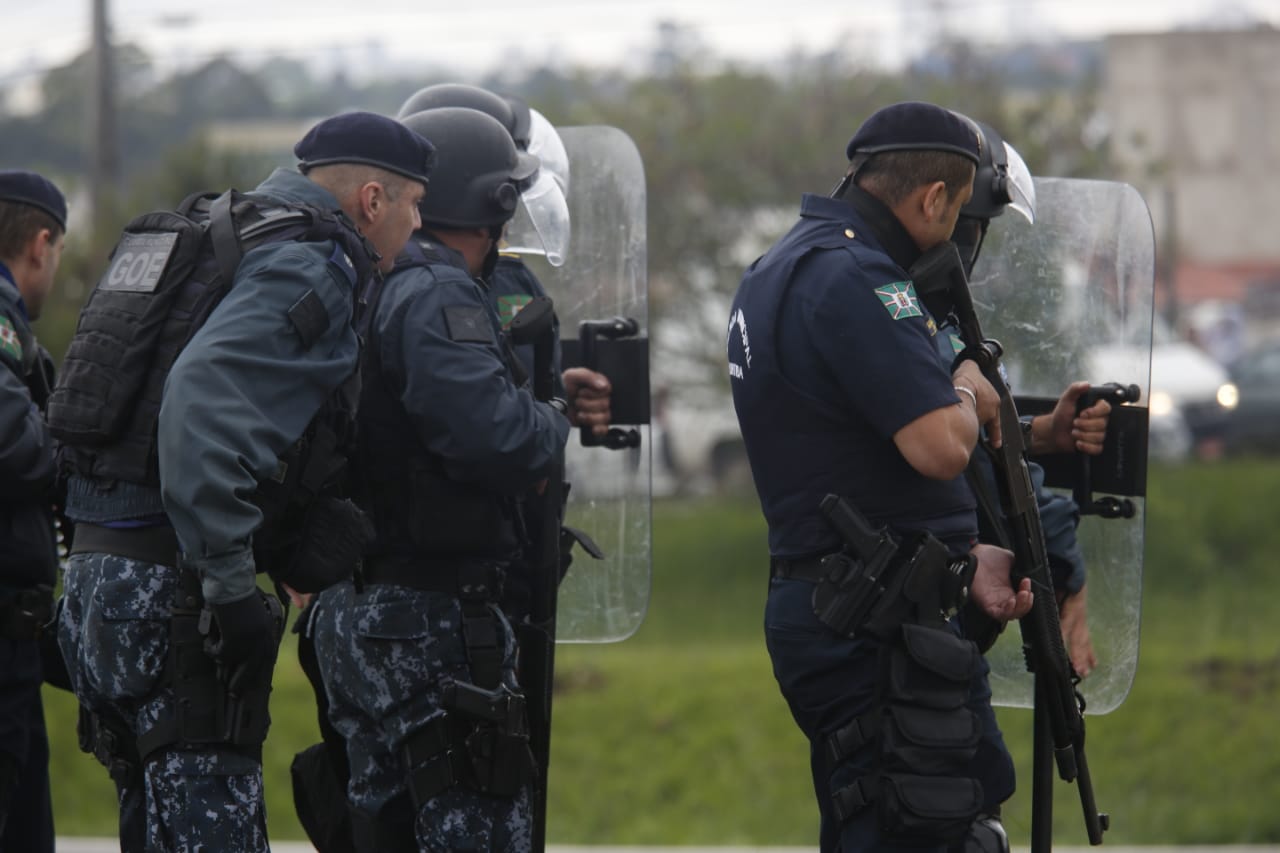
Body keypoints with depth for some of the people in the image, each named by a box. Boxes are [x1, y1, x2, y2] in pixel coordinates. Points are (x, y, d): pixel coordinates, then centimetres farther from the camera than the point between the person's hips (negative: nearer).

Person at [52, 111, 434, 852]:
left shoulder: (234, 242, 21)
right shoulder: (309, 268, -9)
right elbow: (204, 404, -25)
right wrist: (230, 579, -25)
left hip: (98, 567, 10)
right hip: (170, 589, -10)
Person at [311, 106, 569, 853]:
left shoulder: (373, 287, 14)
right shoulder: (437, 298, -16)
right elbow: (496, 439, -27)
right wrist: (556, 426, -8)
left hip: (354, 614, 10)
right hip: (431, 622, -10)